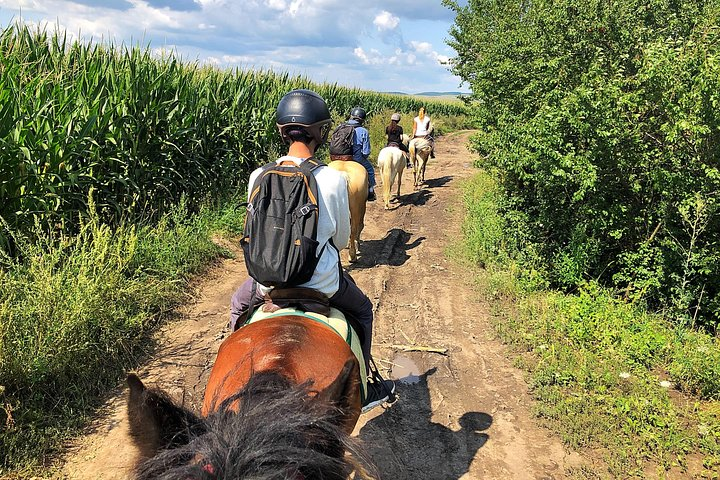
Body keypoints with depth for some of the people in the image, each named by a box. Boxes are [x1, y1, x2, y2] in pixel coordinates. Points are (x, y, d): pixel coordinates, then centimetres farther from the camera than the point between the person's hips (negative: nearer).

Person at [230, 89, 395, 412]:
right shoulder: (333, 179, -17)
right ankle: (364, 389, 38)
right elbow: (341, 238, -3)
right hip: (322, 281, -2)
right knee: (362, 310, 29)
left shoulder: (258, 177, -10)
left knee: (238, 305, 36)